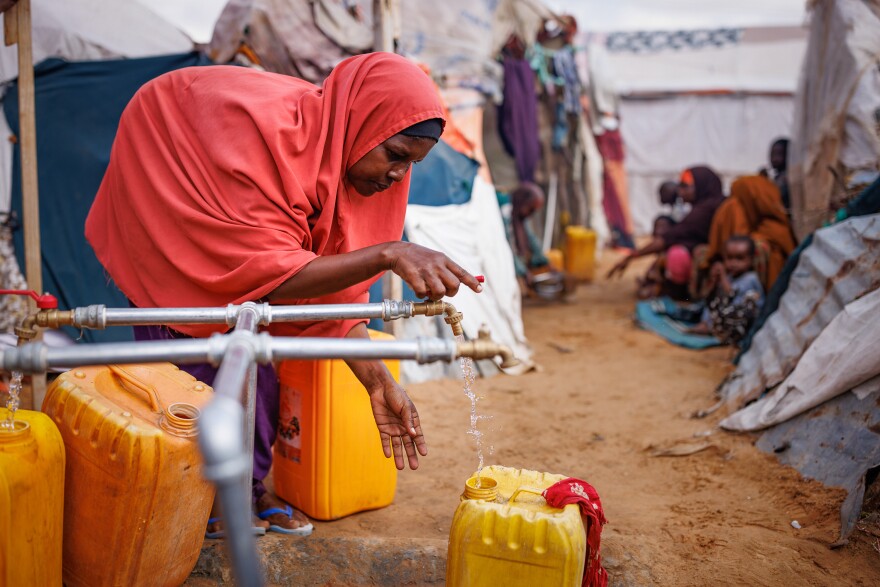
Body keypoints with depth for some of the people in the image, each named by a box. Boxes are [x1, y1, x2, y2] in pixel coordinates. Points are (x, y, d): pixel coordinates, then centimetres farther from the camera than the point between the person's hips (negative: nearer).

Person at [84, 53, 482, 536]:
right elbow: (269, 273, -41)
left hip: (237, 221, 6)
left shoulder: (354, 157, -18)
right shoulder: (264, 128, -40)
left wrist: (379, 383, -20)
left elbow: (331, 287, -14)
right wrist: (387, 255, -51)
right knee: (193, 355, -9)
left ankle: (248, 487, 16)